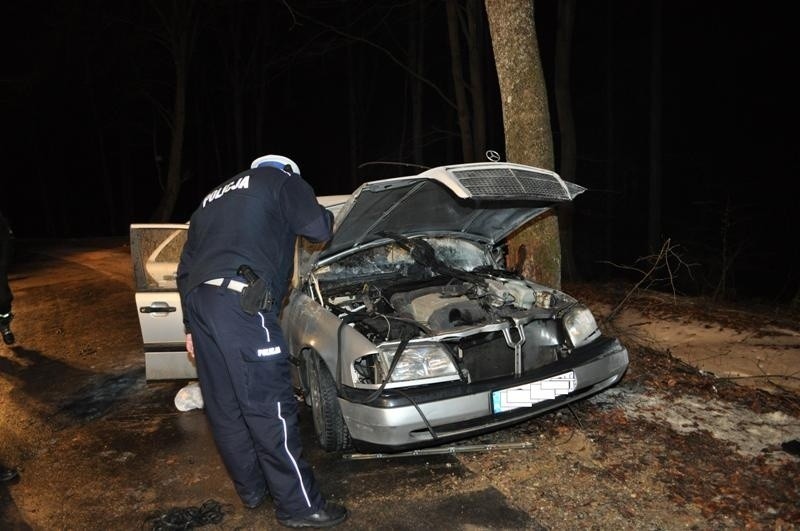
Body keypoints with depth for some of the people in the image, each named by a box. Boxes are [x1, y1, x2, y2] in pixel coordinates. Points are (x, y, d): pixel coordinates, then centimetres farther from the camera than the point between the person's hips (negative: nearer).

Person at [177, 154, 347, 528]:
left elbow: (186, 268, 29)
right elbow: (320, 230, 4)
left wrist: (191, 326, 29)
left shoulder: (212, 200, 33)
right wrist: (321, 216, 28)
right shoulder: (280, 181, 13)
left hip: (198, 301, 8)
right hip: (239, 302, -8)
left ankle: (253, 489, 31)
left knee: (225, 407, 15)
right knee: (270, 406, -2)